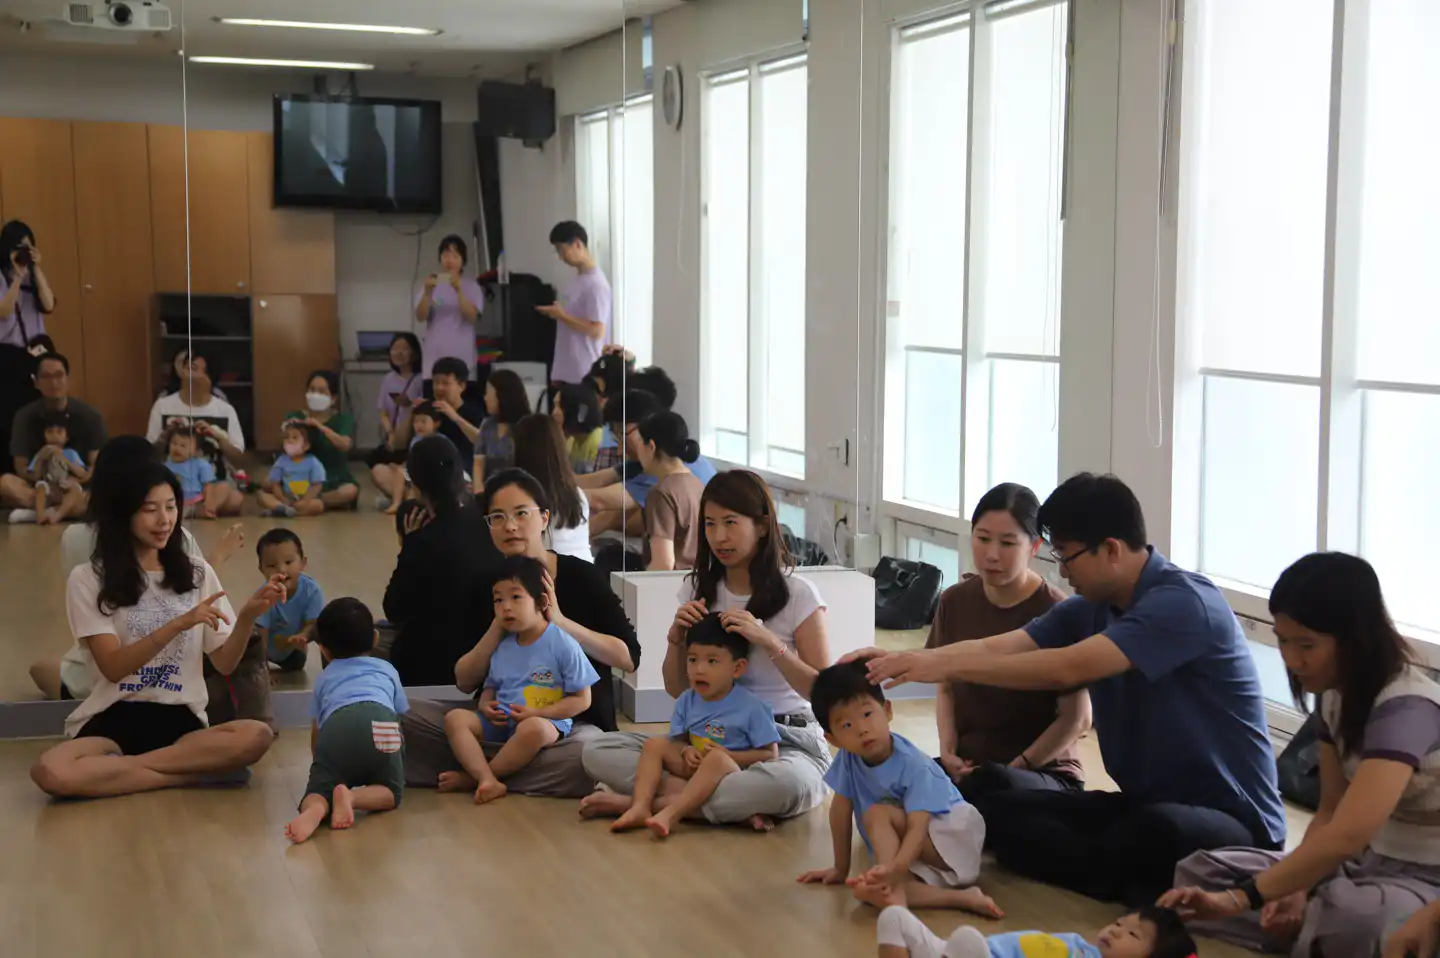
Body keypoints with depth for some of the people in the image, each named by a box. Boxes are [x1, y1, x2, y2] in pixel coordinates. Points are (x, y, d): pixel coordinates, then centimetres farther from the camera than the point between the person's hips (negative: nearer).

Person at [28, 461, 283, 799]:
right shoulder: (88, 580, 2)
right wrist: (179, 623, -20)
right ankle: (199, 772, -24)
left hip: (179, 720, 2)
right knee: (50, 772, -36)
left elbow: (225, 664, 8)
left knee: (256, 736, -31)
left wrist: (247, 617, -12)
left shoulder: (198, 574, 12)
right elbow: (113, 667, -9)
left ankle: (121, 765, -19)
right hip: (113, 720, -2)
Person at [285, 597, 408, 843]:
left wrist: (326, 766, 61)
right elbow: (400, 716, 45)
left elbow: (315, 737, 43)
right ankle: (352, 796, -17)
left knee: (320, 788, 10)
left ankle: (315, 808, -27)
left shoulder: (324, 679, 39)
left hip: (336, 726, 0)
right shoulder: (387, 670, 39)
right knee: (391, 791, 15)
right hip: (380, 724, 0)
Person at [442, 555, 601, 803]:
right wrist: (486, 705, -5)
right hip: (500, 722, 6)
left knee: (533, 728, -40)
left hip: (545, 721, -6)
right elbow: (490, 687, 20)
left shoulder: (563, 645, -7)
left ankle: (472, 776, -22)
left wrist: (535, 713, -16)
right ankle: (488, 781, -33)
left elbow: (581, 699, -6)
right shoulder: (501, 646, 10)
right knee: (455, 718, -15)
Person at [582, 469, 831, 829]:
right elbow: (677, 689, 12)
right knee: (598, 753, -17)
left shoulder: (798, 594, -6)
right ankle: (736, 802, -26)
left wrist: (768, 641, -21)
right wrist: (676, 636, -8)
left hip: (785, 742, -4)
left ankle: (643, 800, -25)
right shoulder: (698, 589, 7)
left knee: (787, 784, -42)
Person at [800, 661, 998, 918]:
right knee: (869, 890, -30)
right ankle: (959, 897, -35)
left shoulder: (913, 765, -23)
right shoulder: (847, 759, -7)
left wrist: (895, 868, -49)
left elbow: (918, 827, -32)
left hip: (952, 835, -5)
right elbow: (841, 810, 2)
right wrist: (841, 868, 7)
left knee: (877, 814, -28)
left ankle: (893, 885, -39)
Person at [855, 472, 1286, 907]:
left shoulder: (1184, 601, -21)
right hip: (1144, 804, 8)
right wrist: (905, 659, -15)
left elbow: (1065, 669, -28)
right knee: (1000, 809, -7)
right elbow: (997, 648, -2)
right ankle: (1135, 886, -18)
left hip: (1232, 818, -8)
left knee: (1160, 829, -41)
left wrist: (947, 667, -25)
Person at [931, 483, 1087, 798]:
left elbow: (1077, 718, -9)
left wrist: (1018, 767, -14)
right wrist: (949, 751, -3)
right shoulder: (955, 602, 4)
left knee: (988, 785, -39)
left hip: (1045, 773, -4)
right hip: (967, 766, 4)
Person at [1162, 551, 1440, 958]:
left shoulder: (1406, 708, -26)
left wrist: (1238, 900, -37)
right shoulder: (1333, 694, 2)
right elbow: (1329, 812, 6)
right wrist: (1296, 889, -12)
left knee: (1349, 918, -42)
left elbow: (1346, 836, -37)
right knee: (1199, 872, -5)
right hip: (1368, 863, 8)